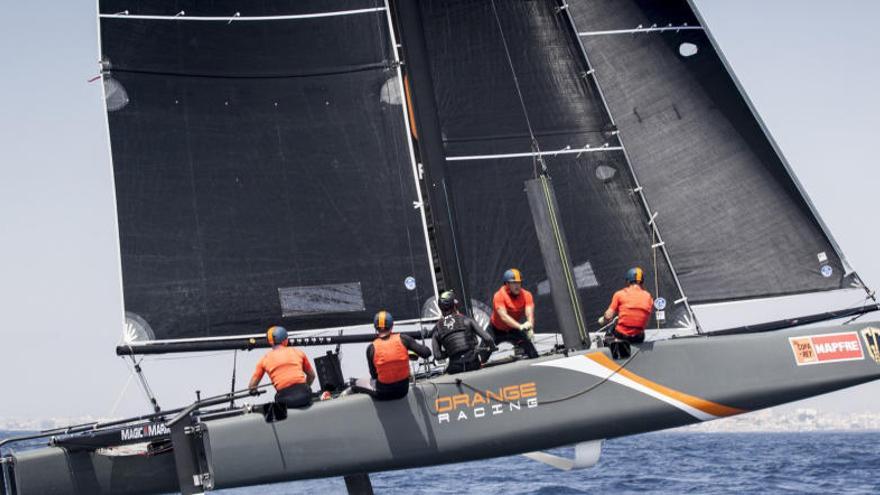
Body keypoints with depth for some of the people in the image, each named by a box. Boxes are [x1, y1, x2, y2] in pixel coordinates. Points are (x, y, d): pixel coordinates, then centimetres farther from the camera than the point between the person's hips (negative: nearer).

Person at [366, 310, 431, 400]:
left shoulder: (371, 348, -12)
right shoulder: (402, 339, -11)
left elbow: (374, 375, -3)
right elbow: (426, 353, -12)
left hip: (382, 395, -2)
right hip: (403, 391, 2)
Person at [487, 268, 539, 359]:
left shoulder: (526, 295, -16)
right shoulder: (499, 296, -26)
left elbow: (529, 313, -29)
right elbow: (503, 316, -38)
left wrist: (530, 326, -51)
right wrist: (520, 326, -52)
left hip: (514, 330, 3)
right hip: (496, 330, -2)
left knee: (533, 354, -8)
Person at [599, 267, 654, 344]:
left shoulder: (620, 294, -3)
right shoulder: (648, 297, 5)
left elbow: (608, 316, -6)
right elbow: (647, 321, 9)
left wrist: (603, 320, 17)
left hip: (621, 335, -2)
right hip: (638, 339, 2)